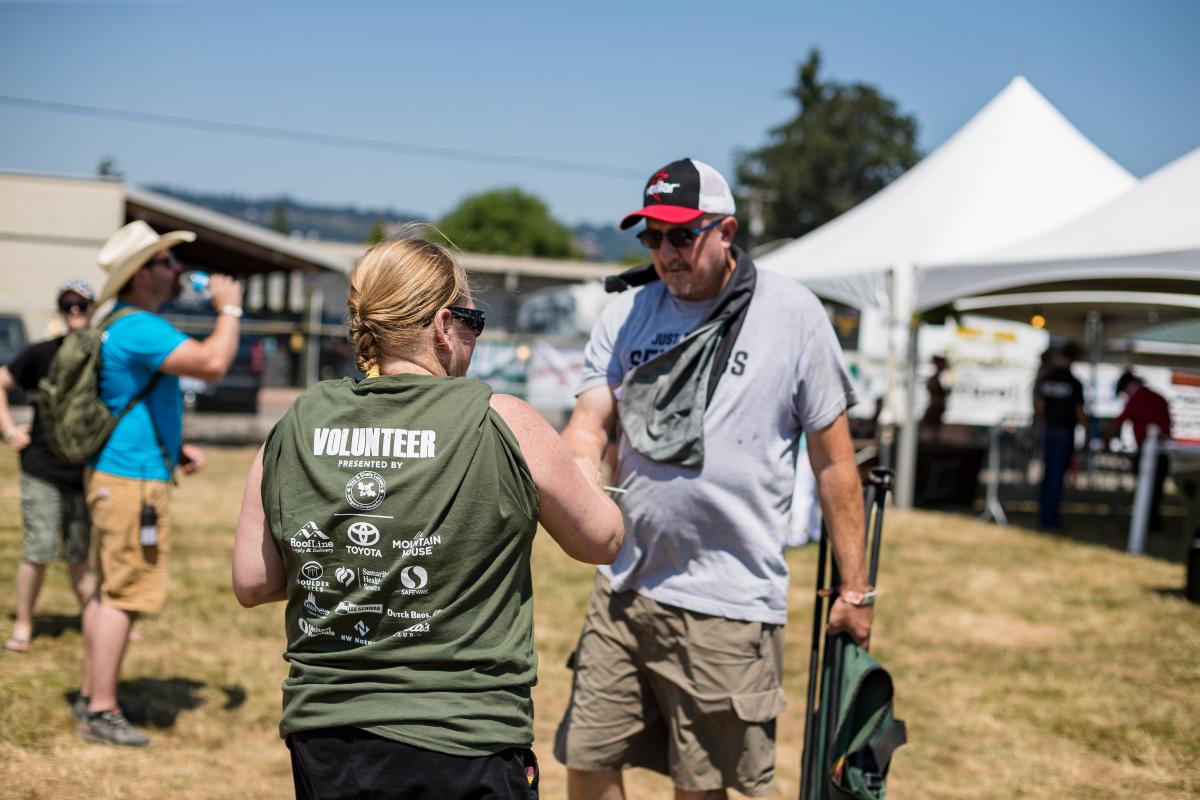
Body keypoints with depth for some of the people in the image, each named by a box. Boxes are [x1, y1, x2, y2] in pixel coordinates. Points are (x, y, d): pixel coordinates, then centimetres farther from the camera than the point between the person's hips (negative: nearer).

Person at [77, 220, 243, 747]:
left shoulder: (123, 325, 17)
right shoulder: (139, 327, -18)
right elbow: (213, 363, -29)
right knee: (125, 595, -7)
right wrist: (229, 309, -13)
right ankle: (102, 714, -2)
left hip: (115, 474, 11)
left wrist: (176, 447, 17)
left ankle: (92, 698, 23)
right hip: (133, 480, -11)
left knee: (108, 589, 15)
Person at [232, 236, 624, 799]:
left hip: (321, 743, 4)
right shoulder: (503, 426, -11)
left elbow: (251, 583, 4)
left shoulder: (294, 428, -1)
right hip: (462, 749, -4)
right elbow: (602, 540, 3)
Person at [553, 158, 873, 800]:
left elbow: (833, 460, 0)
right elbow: (590, 423, -2)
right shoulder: (625, 314, 6)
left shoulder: (792, 314, -3)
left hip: (728, 602, -4)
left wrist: (854, 587, 0)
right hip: (624, 585, 4)